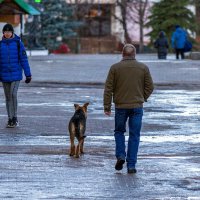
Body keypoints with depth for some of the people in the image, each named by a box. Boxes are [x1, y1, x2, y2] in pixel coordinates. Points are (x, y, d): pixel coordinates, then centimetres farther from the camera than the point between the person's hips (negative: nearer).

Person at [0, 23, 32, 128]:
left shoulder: (18, 43, -4)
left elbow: (24, 59, -2)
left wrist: (28, 74, -4)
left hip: (16, 75, -3)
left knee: (13, 94, -16)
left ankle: (15, 118, -5)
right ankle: (10, 119, 15)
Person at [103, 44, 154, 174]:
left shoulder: (115, 68, -2)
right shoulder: (143, 68, 0)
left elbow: (108, 89, -3)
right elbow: (150, 87, 1)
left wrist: (107, 107, 1)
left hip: (120, 106, 0)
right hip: (137, 106, 0)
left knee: (119, 131, 19)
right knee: (134, 135, 4)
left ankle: (120, 155, -1)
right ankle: (131, 165, 1)